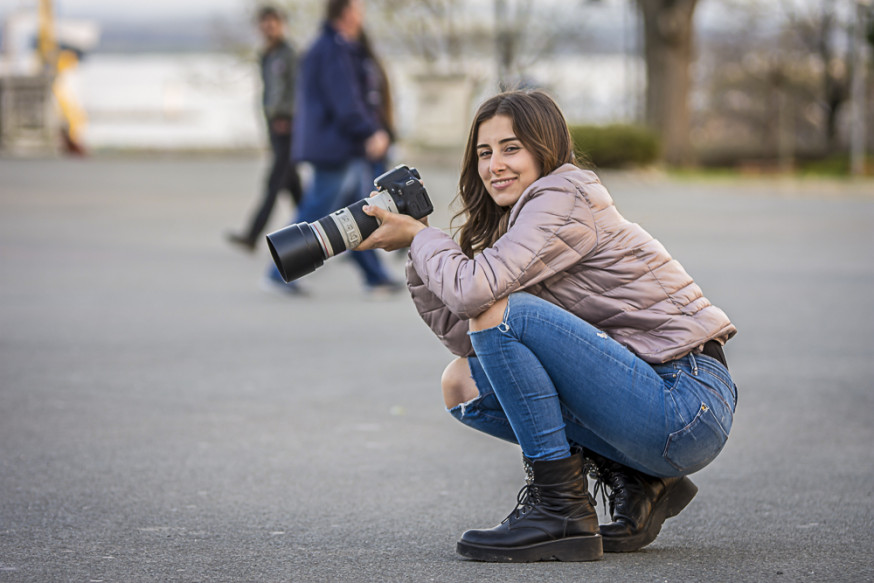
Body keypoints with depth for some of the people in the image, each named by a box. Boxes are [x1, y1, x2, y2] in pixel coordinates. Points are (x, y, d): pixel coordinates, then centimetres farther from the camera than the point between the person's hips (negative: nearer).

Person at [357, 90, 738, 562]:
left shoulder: (565, 197, -10)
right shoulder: (516, 218, 17)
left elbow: (474, 289, -24)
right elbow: (468, 336, 12)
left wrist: (418, 236, -6)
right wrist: (418, 256, 7)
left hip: (691, 405, -10)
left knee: (503, 310, -20)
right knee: (462, 384, 9)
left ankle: (563, 512, -14)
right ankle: (635, 483, 6)